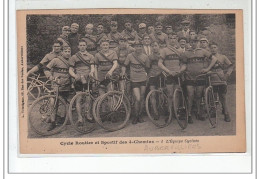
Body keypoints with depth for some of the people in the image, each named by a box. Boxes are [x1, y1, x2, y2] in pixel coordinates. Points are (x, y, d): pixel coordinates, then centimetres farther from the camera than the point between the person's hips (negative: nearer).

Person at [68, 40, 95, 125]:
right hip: (78, 80, -1)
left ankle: (88, 115, 16)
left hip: (88, 79, 1)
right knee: (78, 99, -6)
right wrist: (75, 75, -16)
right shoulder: (74, 57, 9)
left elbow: (92, 67, 3)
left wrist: (91, 72, -21)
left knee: (89, 98, -1)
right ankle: (79, 118, -4)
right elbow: (70, 70, 4)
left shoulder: (90, 56, 13)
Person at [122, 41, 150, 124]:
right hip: (134, 80, -2)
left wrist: (146, 74, -1)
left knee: (142, 98, 7)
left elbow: (147, 68, 11)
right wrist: (123, 73, -8)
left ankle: (140, 115, 22)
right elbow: (124, 66, 5)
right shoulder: (130, 56, -4)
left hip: (143, 79, 2)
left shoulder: (145, 57, 2)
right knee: (137, 99, -11)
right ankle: (136, 116, 6)